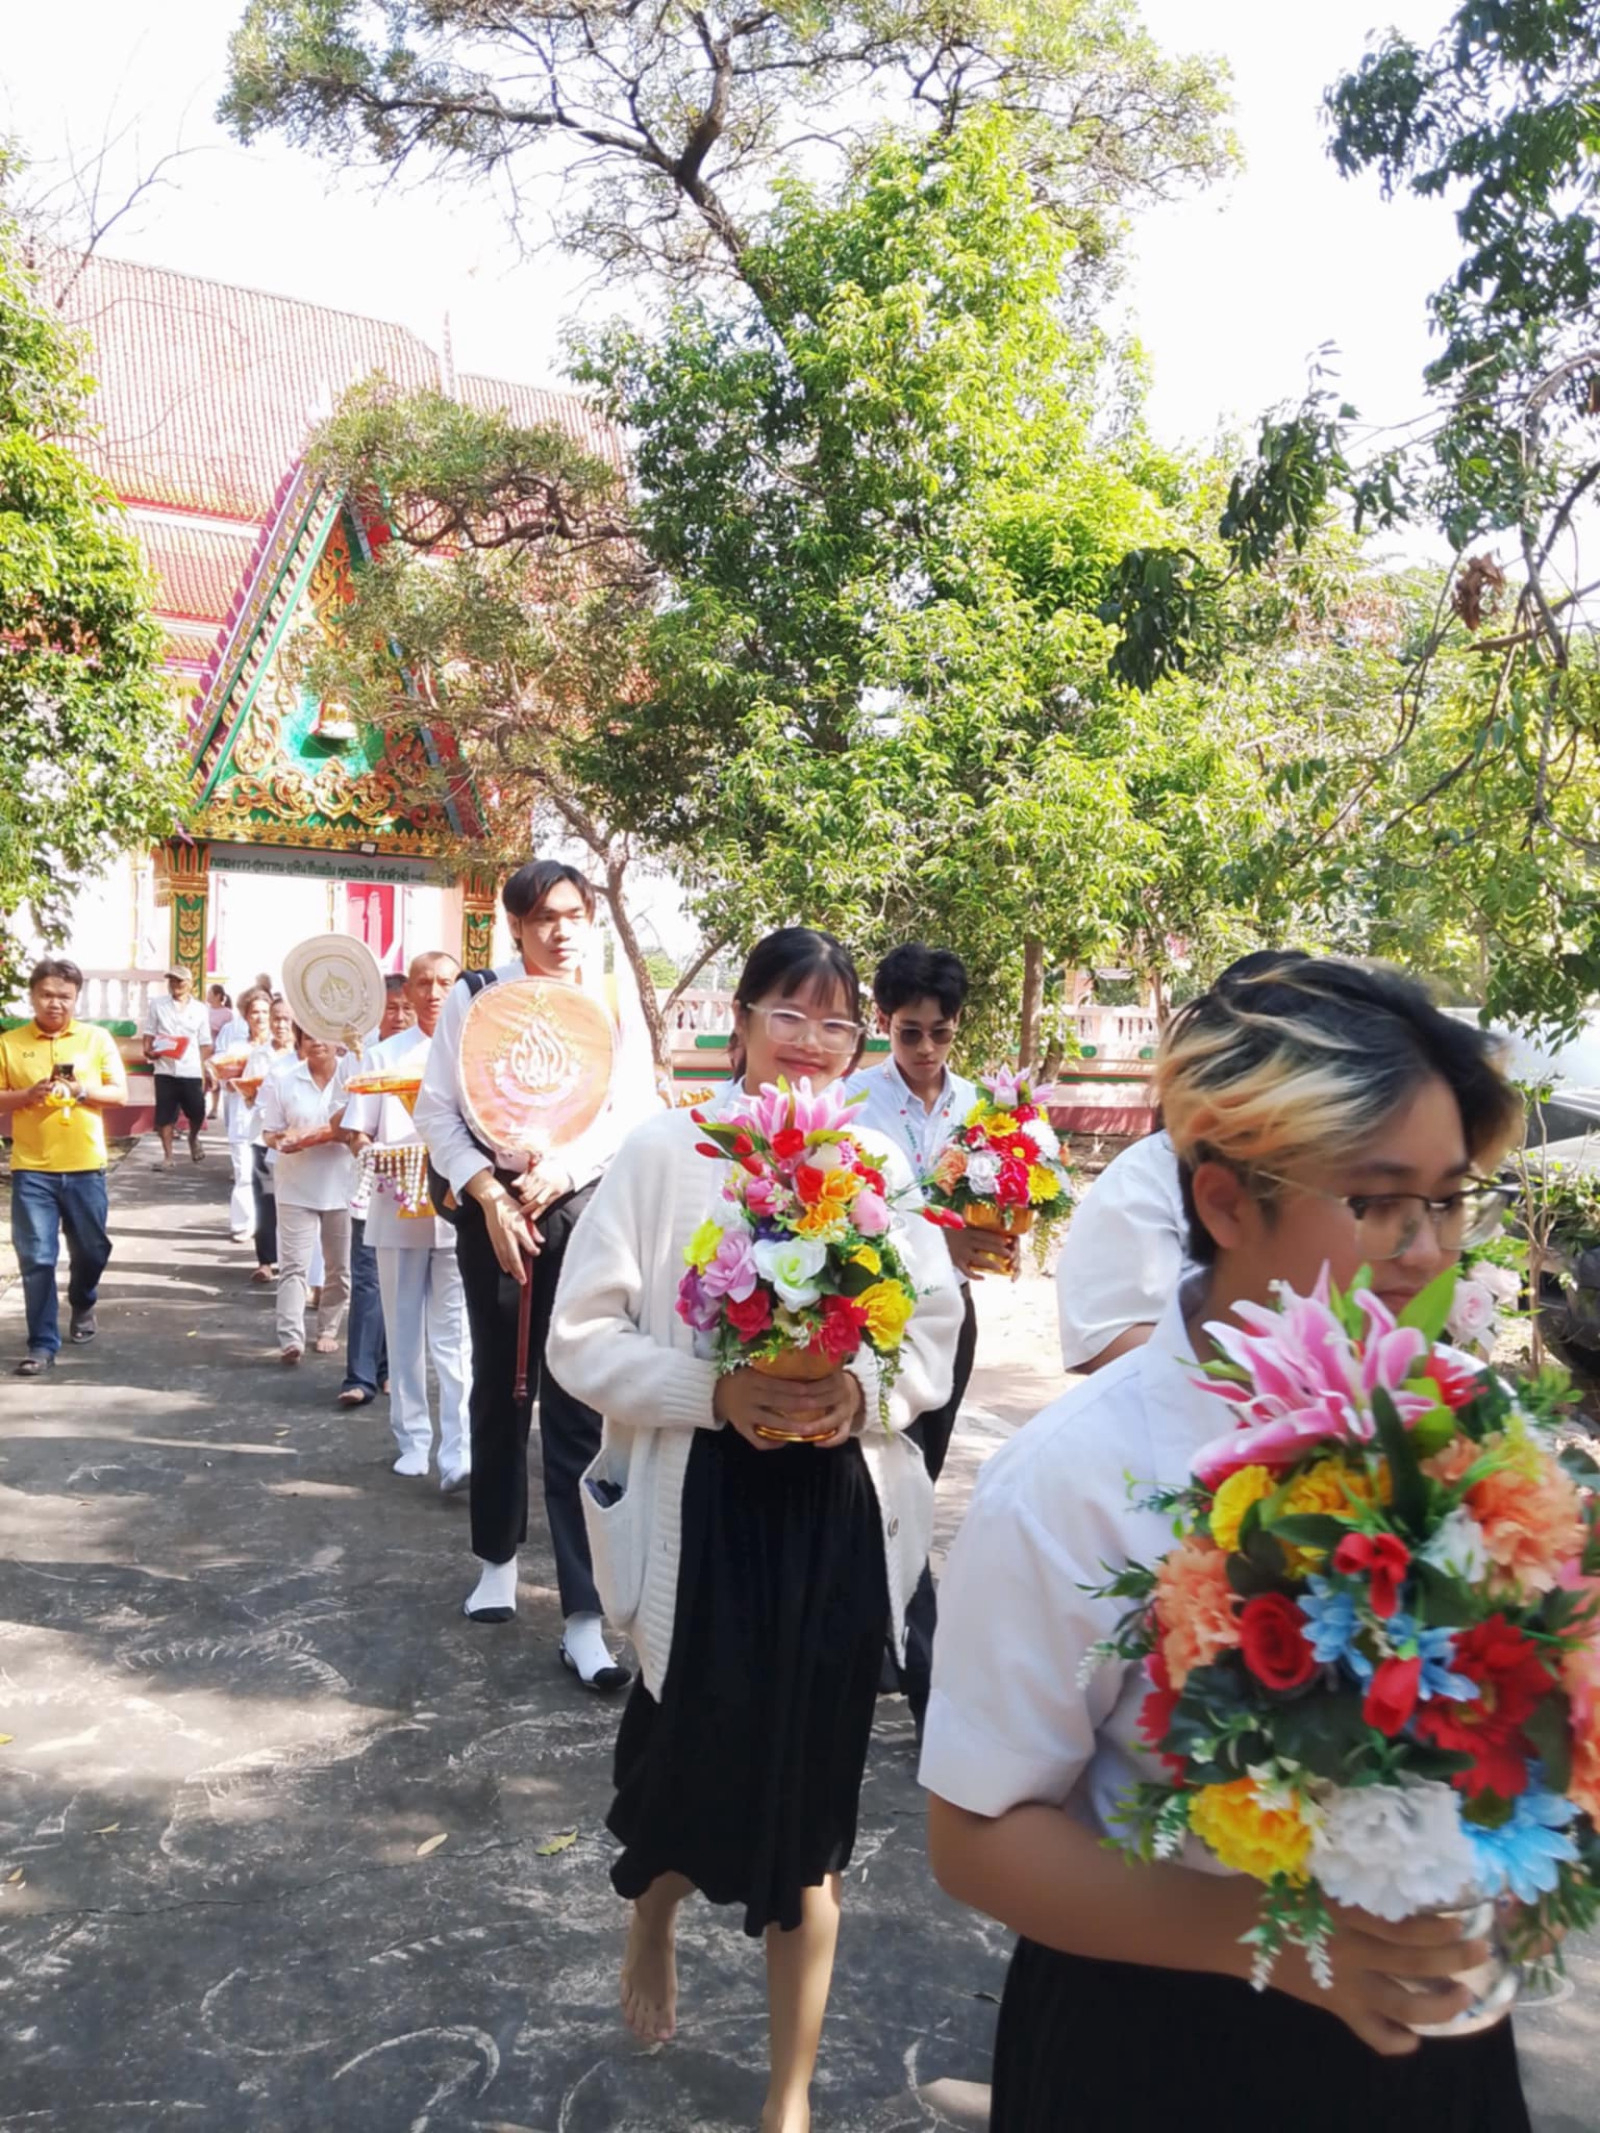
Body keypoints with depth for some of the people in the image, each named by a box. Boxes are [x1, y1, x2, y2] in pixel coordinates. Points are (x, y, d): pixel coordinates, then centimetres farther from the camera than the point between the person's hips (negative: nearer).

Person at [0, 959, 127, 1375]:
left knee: (91, 1249, 13)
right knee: (36, 1258, -1)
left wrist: (82, 1090, -16)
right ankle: (43, 1345, 6)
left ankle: (82, 1306, 42)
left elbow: (120, 1093, 1)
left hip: (85, 1166, 1)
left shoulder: (97, 1038, 2)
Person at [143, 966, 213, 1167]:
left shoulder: (200, 1009, 7)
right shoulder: (157, 1004, 4)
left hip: (192, 1071, 1)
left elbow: (204, 1043, 9)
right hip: (165, 1070, -1)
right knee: (165, 1115, 1)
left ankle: (193, 1138, 36)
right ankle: (167, 1156, 11)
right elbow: (149, 1033, 5)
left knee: (197, 1113, 4)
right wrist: (148, 1051, -14)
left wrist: (205, 1071, 3)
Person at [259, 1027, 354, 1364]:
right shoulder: (283, 1081, 4)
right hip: (296, 1187, 0)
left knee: (339, 1266, 10)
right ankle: (290, 1338, -12)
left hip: (342, 1186, 0)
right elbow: (269, 1132, 6)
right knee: (293, 1265, -7)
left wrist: (315, 1135, -18)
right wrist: (281, 1140, -18)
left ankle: (328, 1330, 25)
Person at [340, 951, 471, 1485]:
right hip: (398, 1211, 2)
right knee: (404, 1331, 9)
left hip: (458, 1214, -1)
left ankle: (457, 1455, -10)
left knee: (454, 1336, -7)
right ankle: (412, 1441, 20)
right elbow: (356, 1132, 7)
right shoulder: (383, 1056, 8)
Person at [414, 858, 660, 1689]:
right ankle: (498, 1557, 36)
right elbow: (436, 1109, -1)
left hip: (583, 1214, -1)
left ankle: (584, 1615, -1)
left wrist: (558, 1173, -16)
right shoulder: (471, 999, -1)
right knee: (498, 1392, 15)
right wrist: (490, 1196, -12)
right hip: (491, 1210, 1)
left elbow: (635, 1111, -3)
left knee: (578, 1409, -5)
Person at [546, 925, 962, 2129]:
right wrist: (714, 1391, -21)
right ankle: (652, 1922, 55)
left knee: (809, 1797, 12)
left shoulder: (882, 1166, 1)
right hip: (700, 1513, -1)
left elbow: (935, 1336, 3)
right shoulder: (667, 1151, -7)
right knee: (689, 1753, 17)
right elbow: (584, 1337, -8)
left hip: (839, 1518, 2)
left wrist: (861, 1396, -17)